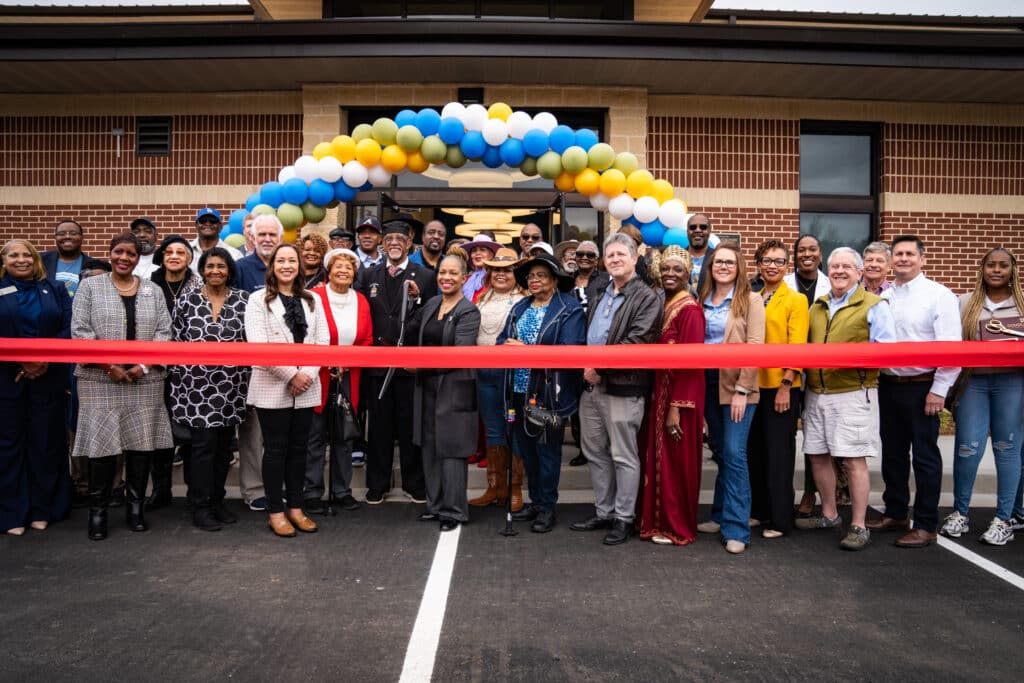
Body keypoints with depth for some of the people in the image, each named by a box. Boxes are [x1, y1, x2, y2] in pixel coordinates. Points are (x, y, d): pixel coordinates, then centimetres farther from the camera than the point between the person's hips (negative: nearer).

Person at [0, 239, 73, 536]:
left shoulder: (55, 289, 8)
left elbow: (69, 328, 0)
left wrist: (45, 358, -13)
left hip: (48, 378, 1)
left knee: (46, 442, 5)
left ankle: (43, 508, 16)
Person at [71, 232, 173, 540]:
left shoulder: (153, 291, 11)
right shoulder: (89, 286, 6)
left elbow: (163, 332, 5)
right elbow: (80, 331, -2)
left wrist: (144, 365, -9)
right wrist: (109, 366, -10)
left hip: (145, 380, 2)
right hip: (100, 380, -2)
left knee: (142, 443, 4)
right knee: (101, 443, -2)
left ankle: (136, 506, 17)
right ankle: (97, 510, 11)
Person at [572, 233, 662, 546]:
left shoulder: (646, 298, -7)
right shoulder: (600, 297, 18)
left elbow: (636, 342, -18)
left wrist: (599, 366, -15)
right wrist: (586, 366, 3)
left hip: (623, 388, -8)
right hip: (592, 386, 8)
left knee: (624, 457, 1)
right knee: (596, 453, 14)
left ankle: (624, 518, 12)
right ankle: (603, 512, 27)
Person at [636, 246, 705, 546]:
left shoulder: (690, 309, -14)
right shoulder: (663, 307, 10)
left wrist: (677, 408, -20)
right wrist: (659, 401, 6)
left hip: (680, 398, -8)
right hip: (660, 395, 8)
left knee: (676, 463, 3)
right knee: (659, 460, 15)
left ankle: (677, 528, 18)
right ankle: (658, 520, 29)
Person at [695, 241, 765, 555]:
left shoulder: (751, 301, -3)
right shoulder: (703, 300, 12)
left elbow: (755, 348, -9)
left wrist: (741, 389, -14)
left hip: (737, 386, -5)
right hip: (708, 384, 5)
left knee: (734, 453, -8)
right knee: (719, 452, 12)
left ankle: (736, 529, -1)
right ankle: (721, 517, 23)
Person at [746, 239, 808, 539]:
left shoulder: (796, 300, -3)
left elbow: (797, 346, -9)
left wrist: (786, 386, -16)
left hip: (781, 387, -5)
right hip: (754, 384, 5)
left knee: (779, 454, 2)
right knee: (754, 451, 11)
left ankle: (780, 519, 12)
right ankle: (758, 511, 25)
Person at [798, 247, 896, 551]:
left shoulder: (874, 305, -2)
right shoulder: (817, 306, 17)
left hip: (853, 392, -6)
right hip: (816, 392, 6)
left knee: (854, 459, -4)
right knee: (817, 455, 11)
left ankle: (859, 526, 6)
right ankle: (829, 515, 27)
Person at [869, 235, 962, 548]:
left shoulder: (939, 295, -8)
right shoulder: (883, 297, 7)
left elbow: (951, 346, -12)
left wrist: (939, 390, -15)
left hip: (922, 387, -5)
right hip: (888, 386, 5)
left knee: (925, 457, 4)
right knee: (892, 453, 14)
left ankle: (926, 526, 14)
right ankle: (895, 513, 29)